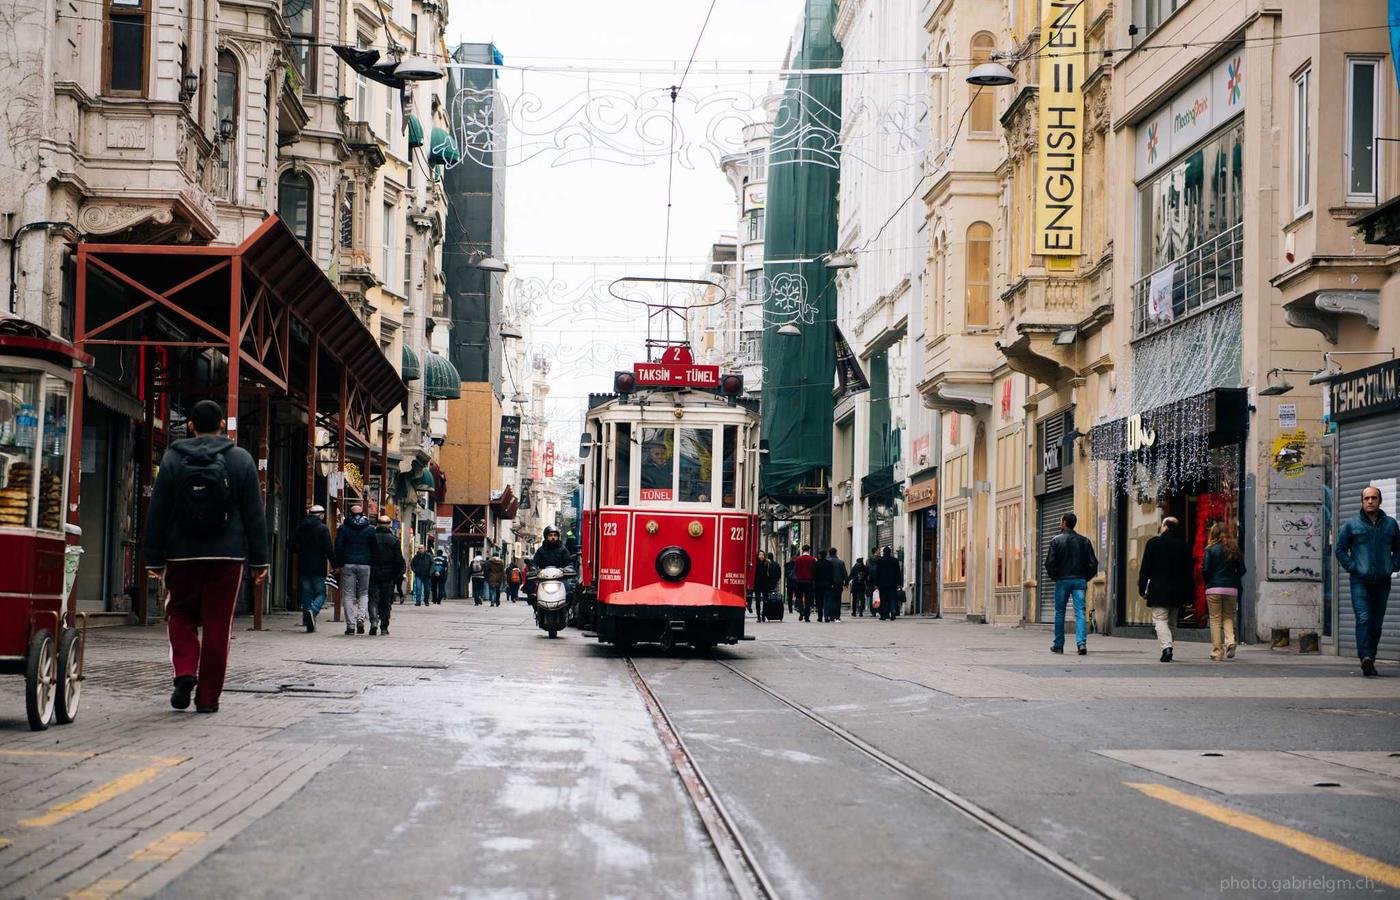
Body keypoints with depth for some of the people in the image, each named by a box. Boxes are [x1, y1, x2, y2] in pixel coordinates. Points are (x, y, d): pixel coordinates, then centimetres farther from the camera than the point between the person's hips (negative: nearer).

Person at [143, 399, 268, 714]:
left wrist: (154, 558, 6)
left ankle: (185, 671, -5)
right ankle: (208, 697, 7)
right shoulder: (241, 459, 2)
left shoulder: (172, 459, 1)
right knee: (218, 625, 5)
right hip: (228, 556, 0)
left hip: (183, 556, 0)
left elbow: (157, 512, 1)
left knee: (180, 615, 17)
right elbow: (254, 514, 2)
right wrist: (259, 559, 6)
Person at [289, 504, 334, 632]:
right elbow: (329, 549, -12)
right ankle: (313, 610, -25)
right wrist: (334, 565, -7)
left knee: (306, 594, 9)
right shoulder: (323, 529, -7)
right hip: (318, 567, -4)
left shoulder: (300, 528, 6)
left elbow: (291, 546, 7)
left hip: (303, 567, 4)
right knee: (320, 593, 4)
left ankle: (309, 623, 6)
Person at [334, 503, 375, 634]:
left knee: (348, 595, 3)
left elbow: (338, 547, 0)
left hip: (348, 564, 0)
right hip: (365, 564, 0)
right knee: (364, 593, 10)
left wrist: (338, 564, 6)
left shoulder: (343, 528, 3)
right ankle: (361, 617, -12)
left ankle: (350, 625, -1)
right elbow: (374, 548, 4)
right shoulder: (370, 529, 4)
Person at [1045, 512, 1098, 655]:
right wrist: (1086, 578, 13)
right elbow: (1093, 563, 2)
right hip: (1080, 581, 2)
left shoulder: (1056, 540, -4)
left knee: (1060, 613, 9)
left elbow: (1049, 562, -8)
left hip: (1062, 580, -2)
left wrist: (1053, 577, 8)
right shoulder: (1084, 541, 5)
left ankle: (1058, 645, 15)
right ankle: (1082, 642, -18)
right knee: (1080, 612, -2)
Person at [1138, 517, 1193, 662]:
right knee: (1171, 622, 15)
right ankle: (1167, 646, 18)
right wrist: (1189, 597, 8)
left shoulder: (1154, 543, -3)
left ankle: (1166, 647, -25)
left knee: (1160, 620, -6)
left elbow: (1145, 568, -4)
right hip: (1177, 592, 4)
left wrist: (1142, 588, 2)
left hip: (1158, 591, -4)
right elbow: (1189, 572, 6)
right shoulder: (1184, 546, 6)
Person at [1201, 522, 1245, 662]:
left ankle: (1216, 651, 1)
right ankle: (1230, 641, -10)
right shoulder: (1235, 549, 4)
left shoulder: (1211, 550, -4)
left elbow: (1205, 570, -9)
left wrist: (1207, 582, 9)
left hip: (1214, 589, -3)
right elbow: (1241, 570, 3)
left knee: (1215, 620, 4)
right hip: (1231, 589, 3)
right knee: (1228, 617, 15)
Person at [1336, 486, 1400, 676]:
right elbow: (1340, 549, 7)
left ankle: (1370, 661, 13)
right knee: (1363, 619, -17)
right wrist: (1352, 567, -4)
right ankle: (1365, 657, -27)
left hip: (1382, 582, 3)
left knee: (1377, 623, 6)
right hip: (1360, 581, -3)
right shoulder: (1351, 524, 3)